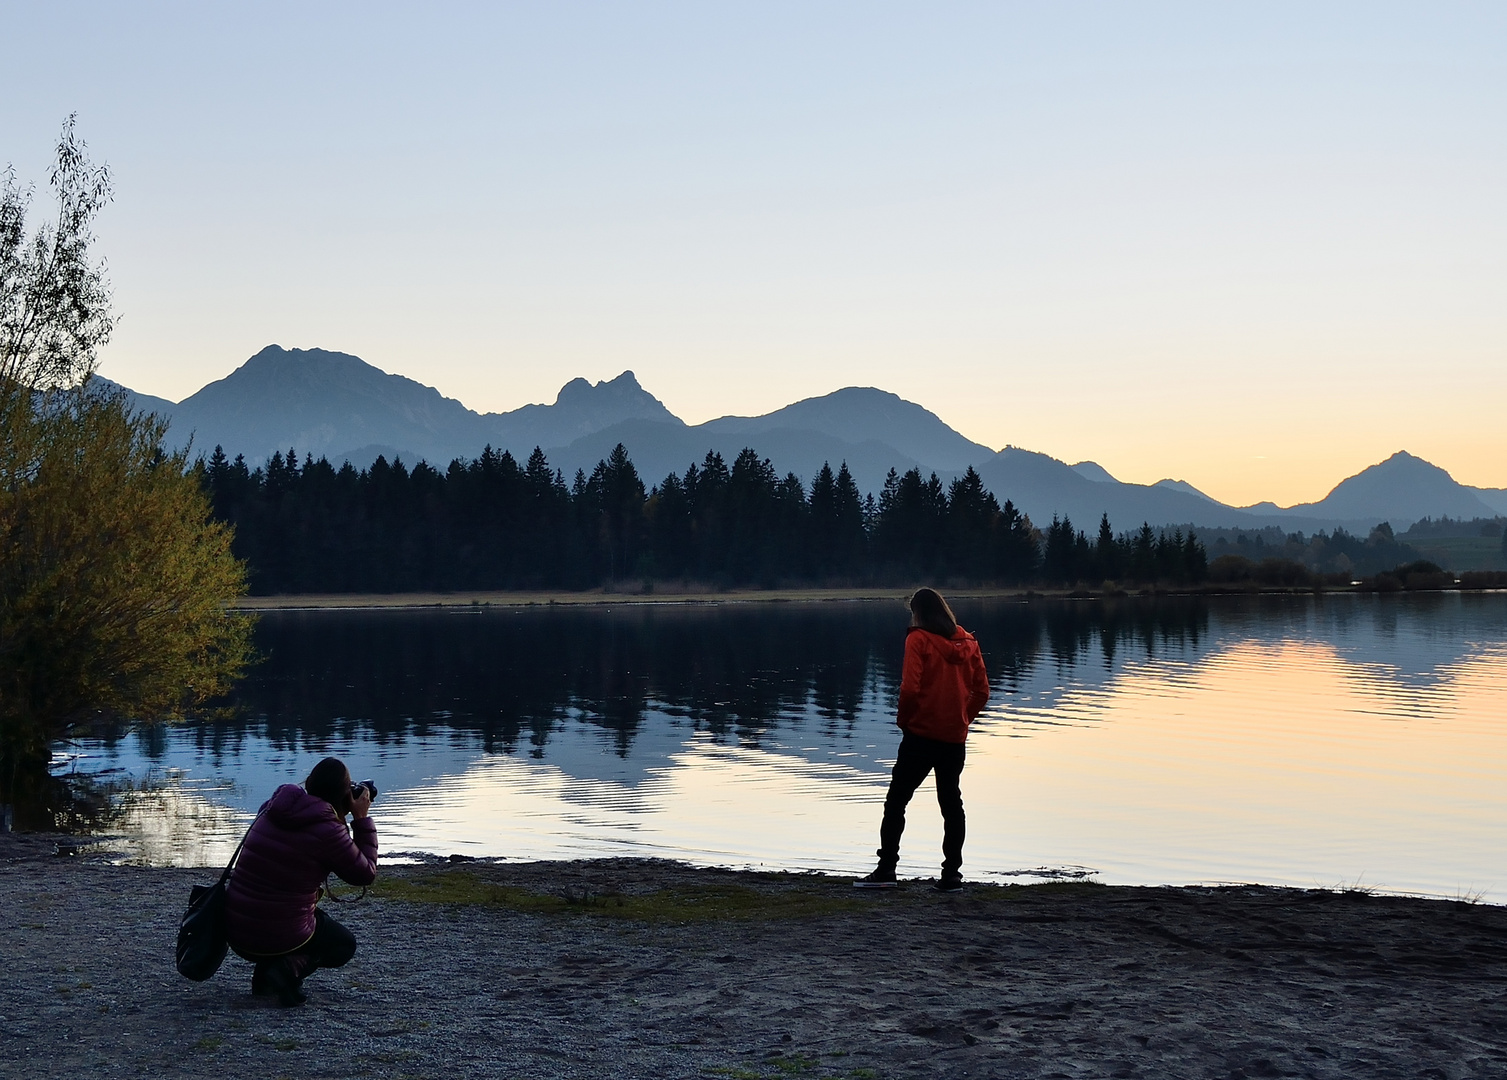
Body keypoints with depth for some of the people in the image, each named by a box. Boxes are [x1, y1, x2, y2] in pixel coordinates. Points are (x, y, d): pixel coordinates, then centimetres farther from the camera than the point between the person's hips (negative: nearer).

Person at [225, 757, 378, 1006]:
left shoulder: (271, 809, 2)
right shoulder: (328, 831, -17)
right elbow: (366, 874, -4)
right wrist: (362, 818, 1)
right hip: (281, 937, -7)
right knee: (345, 945, 24)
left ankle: (264, 972, 17)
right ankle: (292, 967, -5)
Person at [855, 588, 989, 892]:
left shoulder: (919, 639, -9)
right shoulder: (967, 642, 8)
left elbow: (910, 688, -17)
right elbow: (982, 691, 7)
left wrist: (903, 719, -3)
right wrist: (963, 719, 14)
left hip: (922, 733, -5)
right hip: (955, 737, 5)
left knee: (896, 800, 3)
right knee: (951, 803, 12)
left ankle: (886, 870, 0)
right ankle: (952, 875, 9)